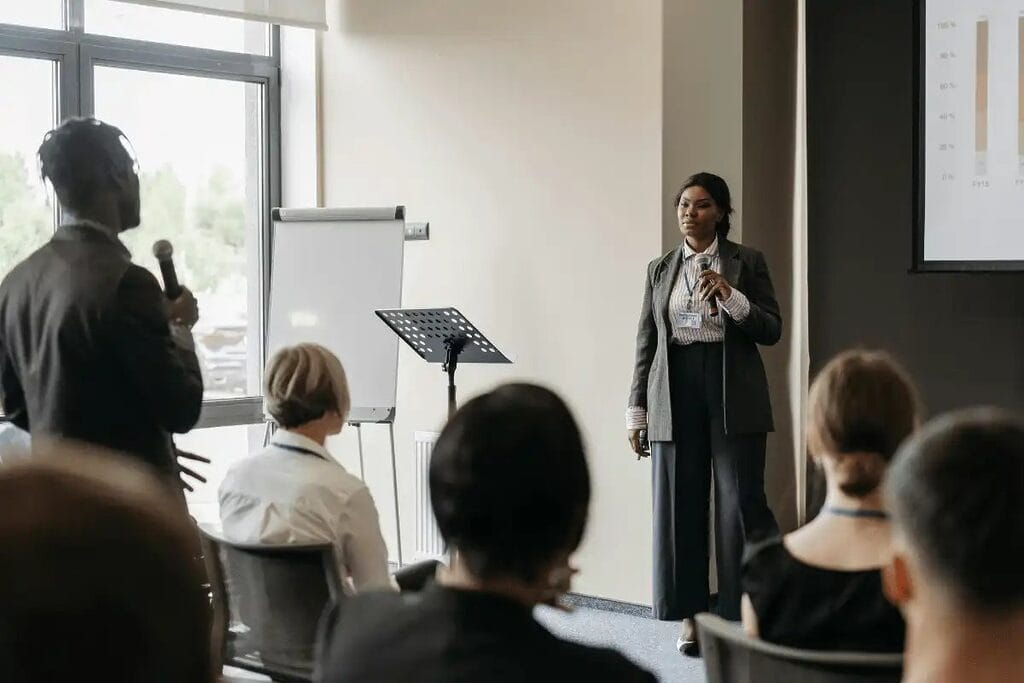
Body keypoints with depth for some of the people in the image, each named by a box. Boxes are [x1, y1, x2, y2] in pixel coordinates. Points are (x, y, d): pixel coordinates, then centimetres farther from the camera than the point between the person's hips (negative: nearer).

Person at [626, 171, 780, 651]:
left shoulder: (746, 262, 4)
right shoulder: (660, 269, 12)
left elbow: (771, 330, -1)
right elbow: (646, 341, 12)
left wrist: (730, 297, -17)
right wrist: (636, 410, 7)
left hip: (733, 394, -3)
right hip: (675, 394, 3)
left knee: (740, 503, -5)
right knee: (679, 503, 4)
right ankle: (689, 615, 14)